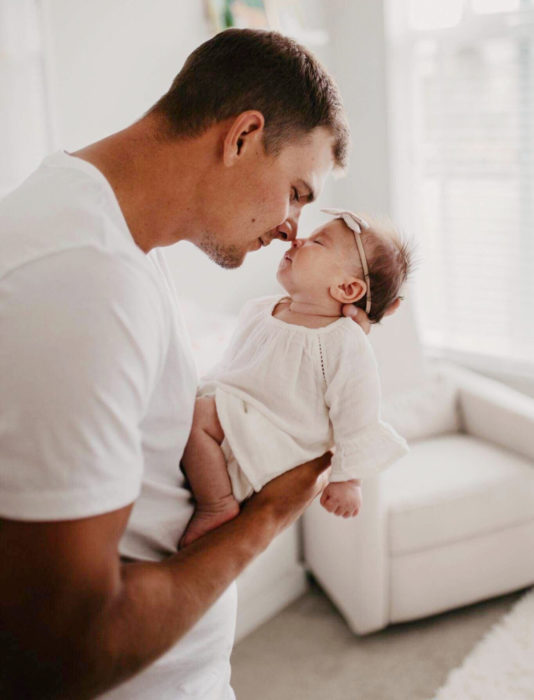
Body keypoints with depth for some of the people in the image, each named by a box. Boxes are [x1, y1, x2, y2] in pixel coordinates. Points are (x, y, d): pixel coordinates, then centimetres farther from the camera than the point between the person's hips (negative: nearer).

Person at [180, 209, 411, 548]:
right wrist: (207, 388, 25)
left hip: (276, 449, -8)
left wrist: (349, 480, -8)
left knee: (198, 415, -26)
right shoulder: (259, 311, 7)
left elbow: (358, 421, -10)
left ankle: (218, 505, -12)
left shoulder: (346, 345, -15)